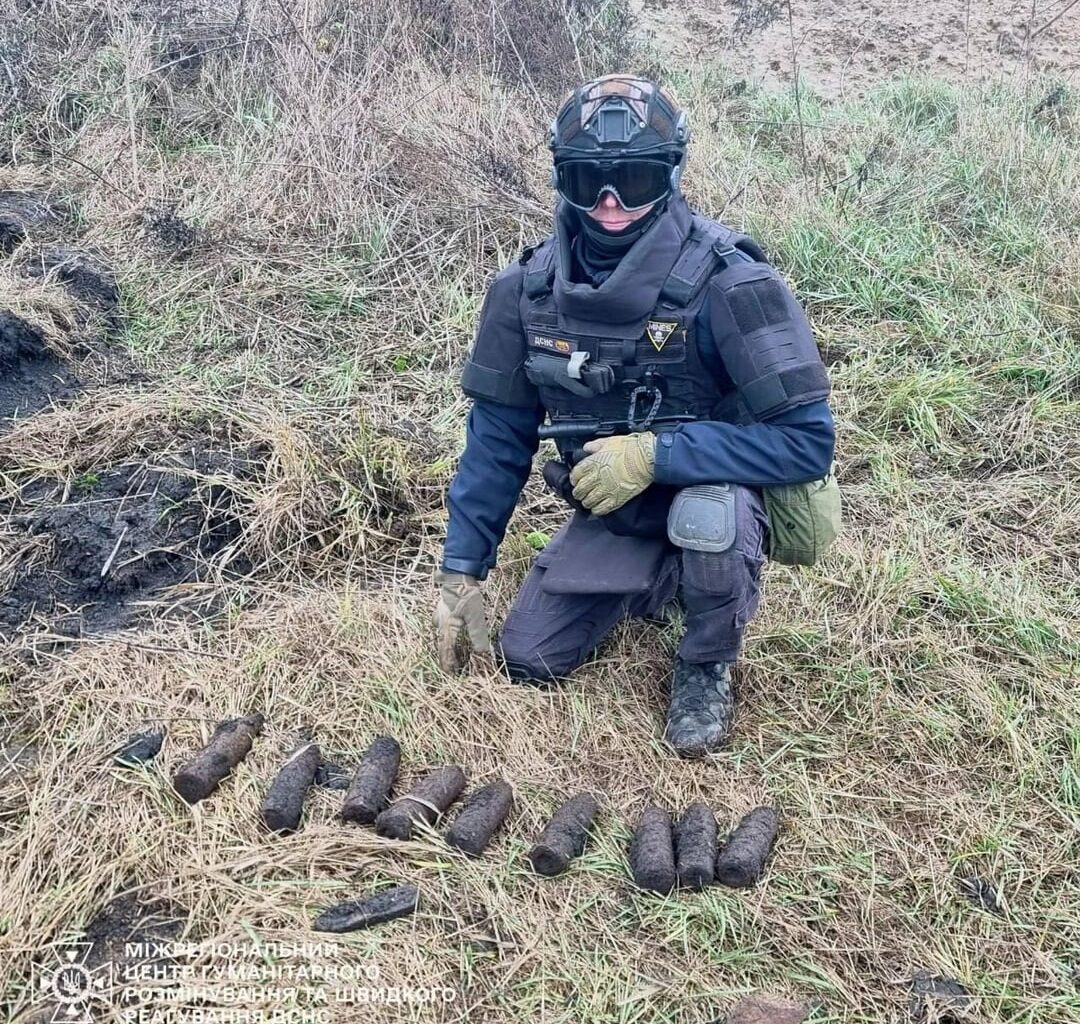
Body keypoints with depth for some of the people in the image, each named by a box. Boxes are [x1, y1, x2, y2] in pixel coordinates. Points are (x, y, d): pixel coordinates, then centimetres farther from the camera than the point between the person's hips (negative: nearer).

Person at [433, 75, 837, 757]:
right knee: (527, 662, -4)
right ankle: (655, 586, 24)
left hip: (712, 491, -4)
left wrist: (654, 453, -33)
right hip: (608, 515, 4)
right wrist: (461, 571, -4)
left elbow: (809, 441, -27)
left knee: (706, 515, -38)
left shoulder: (728, 285, -27)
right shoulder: (529, 289, -12)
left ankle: (708, 668, -5)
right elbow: (499, 435, -3)